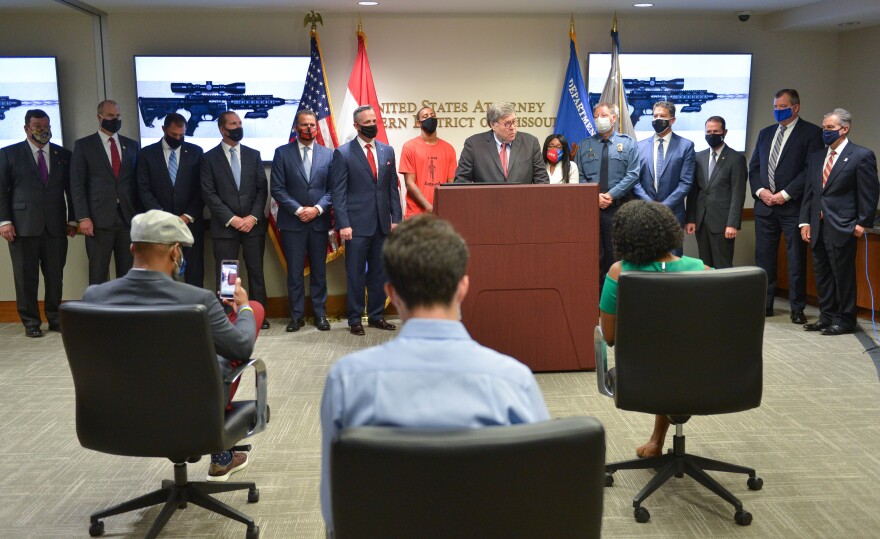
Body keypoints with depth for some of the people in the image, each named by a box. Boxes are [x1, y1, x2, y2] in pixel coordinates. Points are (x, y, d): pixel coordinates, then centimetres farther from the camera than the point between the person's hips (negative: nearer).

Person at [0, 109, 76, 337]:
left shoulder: (63, 155, 12)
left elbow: (71, 190, 13)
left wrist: (72, 220, 8)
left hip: (56, 226, 2)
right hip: (23, 225, -2)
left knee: (55, 275, 5)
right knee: (26, 276, 2)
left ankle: (54, 318, 17)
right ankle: (30, 322, 12)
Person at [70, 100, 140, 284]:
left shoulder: (132, 145, 13)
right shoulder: (83, 145, 4)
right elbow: (77, 184, -1)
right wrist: (83, 217, -9)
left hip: (128, 218, 3)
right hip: (99, 219, -3)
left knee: (127, 273, 5)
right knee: (98, 274, 0)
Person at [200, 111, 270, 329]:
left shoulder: (253, 155, 10)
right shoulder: (208, 158, 2)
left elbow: (262, 189, 5)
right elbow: (209, 194, -4)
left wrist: (253, 217, -8)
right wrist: (231, 219, -12)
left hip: (253, 224, 2)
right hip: (225, 226, -2)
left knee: (256, 272, 6)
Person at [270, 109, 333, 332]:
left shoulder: (328, 154, 6)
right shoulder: (282, 153, 2)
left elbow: (333, 189, 3)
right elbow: (277, 189, -2)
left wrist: (317, 209, -11)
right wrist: (298, 210, -11)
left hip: (319, 221, 1)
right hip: (292, 221, -1)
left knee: (319, 271, 7)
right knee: (294, 272, 3)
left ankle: (320, 314, 16)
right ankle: (296, 316, 12)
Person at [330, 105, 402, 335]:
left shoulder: (387, 151, 11)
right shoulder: (343, 153, -2)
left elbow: (393, 187, 12)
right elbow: (338, 192, -5)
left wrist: (396, 218, 4)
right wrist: (344, 224, -11)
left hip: (382, 223, 4)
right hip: (357, 224, -4)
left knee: (379, 272, 10)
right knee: (355, 273, 3)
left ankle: (376, 316, 21)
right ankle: (355, 319, 13)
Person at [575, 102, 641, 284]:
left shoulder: (628, 143, 6)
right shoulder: (584, 145, 10)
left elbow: (632, 175, -3)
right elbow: (579, 177, 4)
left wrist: (611, 194, -13)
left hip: (619, 207, -2)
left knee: (616, 253, 0)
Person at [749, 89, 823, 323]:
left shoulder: (811, 133, -1)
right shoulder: (765, 133, 16)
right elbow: (754, 167, 14)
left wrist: (785, 194, -14)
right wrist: (760, 190, -3)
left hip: (793, 206, -5)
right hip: (764, 205, 5)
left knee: (796, 259, 2)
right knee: (764, 257, 7)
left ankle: (797, 308, 10)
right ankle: (764, 304, 16)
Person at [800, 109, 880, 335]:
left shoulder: (862, 155, -5)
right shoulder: (816, 157, 13)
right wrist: (805, 221, 6)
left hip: (842, 228, -6)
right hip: (818, 227, 6)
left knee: (843, 275, 2)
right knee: (822, 275, 12)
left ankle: (845, 320, 13)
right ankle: (827, 317, 23)